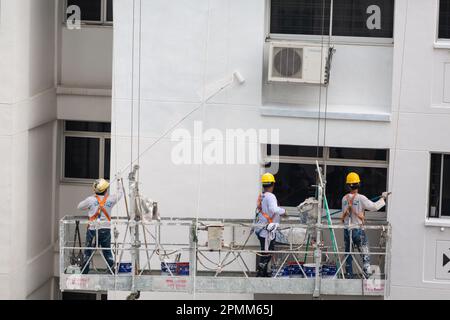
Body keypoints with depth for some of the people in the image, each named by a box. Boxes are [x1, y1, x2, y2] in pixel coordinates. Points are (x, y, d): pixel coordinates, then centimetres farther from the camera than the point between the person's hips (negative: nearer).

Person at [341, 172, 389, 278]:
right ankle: (367, 275, -11)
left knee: (348, 255, 13)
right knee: (365, 255, -2)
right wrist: (383, 198, 0)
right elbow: (374, 207, -15)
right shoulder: (360, 198, -12)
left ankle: (349, 276, 16)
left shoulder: (344, 199, 4)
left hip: (347, 230, 5)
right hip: (358, 230, -5)